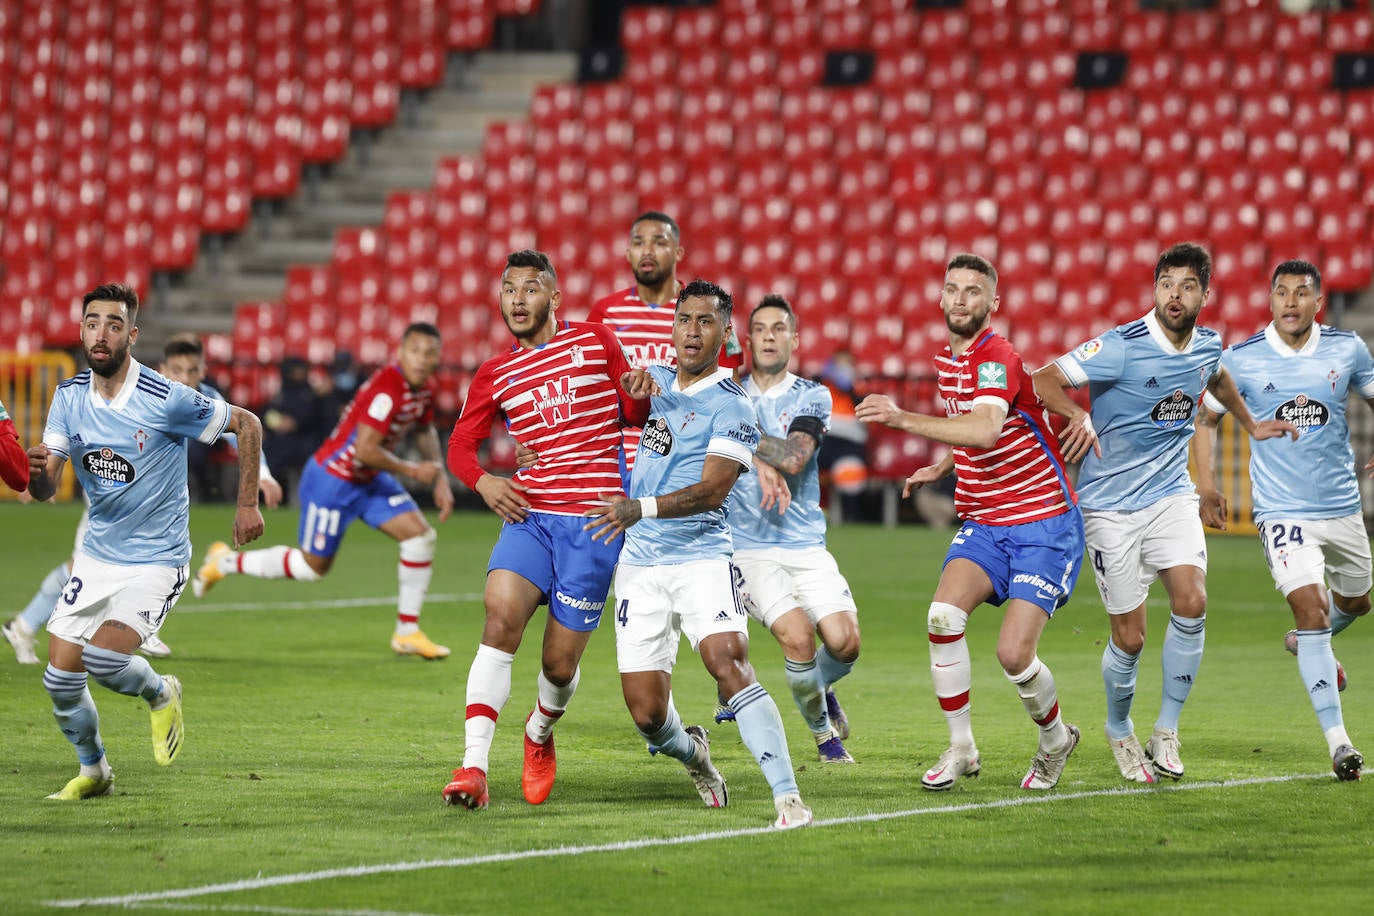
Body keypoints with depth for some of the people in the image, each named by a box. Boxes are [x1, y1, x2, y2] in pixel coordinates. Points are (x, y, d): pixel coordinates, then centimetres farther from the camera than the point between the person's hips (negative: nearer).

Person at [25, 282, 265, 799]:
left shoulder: (166, 400, -17)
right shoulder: (69, 398, -2)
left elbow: (247, 424, -4)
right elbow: (46, 490, -5)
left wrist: (248, 504, -3)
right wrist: (36, 471, -29)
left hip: (157, 561, -5)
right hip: (96, 558, 5)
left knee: (103, 658, -24)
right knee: (60, 679, 2)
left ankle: (160, 694, 10)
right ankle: (93, 771, 29)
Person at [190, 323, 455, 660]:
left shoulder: (426, 388, -1)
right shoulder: (387, 388, -31)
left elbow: (425, 429, 20)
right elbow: (365, 449, -33)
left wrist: (440, 477, 10)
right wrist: (412, 470, -21)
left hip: (371, 480, 8)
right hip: (333, 479, -8)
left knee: (421, 536, -5)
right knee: (313, 566, 4)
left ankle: (408, 632, 6)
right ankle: (226, 561, 24)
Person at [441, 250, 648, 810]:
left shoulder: (596, 342, 7)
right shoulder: (496, 375, 12)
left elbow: (634, 415, 15)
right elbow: (461, 443, 16)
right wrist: (483, 482, -6)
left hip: (593, 521, -1)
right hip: (530, 512, 1)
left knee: (560, 663, -3)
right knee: (501, 611, -25)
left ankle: (540, 734, 34)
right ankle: (473, 768, -28)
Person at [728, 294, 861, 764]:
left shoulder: (812, 397, 2)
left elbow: (794, 458, -13)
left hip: (805, 544, 1)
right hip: (747, 545, -1)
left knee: (844, 642, -12)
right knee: (797, 636, -21)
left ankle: (819, 688, 25)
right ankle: (823, 731, 4)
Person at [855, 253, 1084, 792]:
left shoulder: (996, 358, -18)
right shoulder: (948, 359, 10)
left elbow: (984, 430, -39)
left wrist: (904, 419, -45)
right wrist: (942, 468, 15)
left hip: (1043, 524, -7)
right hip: (984, 522, 7)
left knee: (1014, 654, -15)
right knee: (943, 615, -19)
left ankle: (1056, 738, 17)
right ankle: (960, 748, -6)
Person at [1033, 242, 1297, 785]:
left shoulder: (1207, 346, 3)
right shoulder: (1122, 348, -16)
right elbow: (1043, 381, -20)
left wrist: (1250, 424, 38)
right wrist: (1078, 414, -39)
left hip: (1171, 495, 4)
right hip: (1110, 505, -4)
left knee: (1191, 603, -19)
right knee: (1129, 638, -3)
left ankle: (1166, 730, -4)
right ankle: (1118, 730, 26)